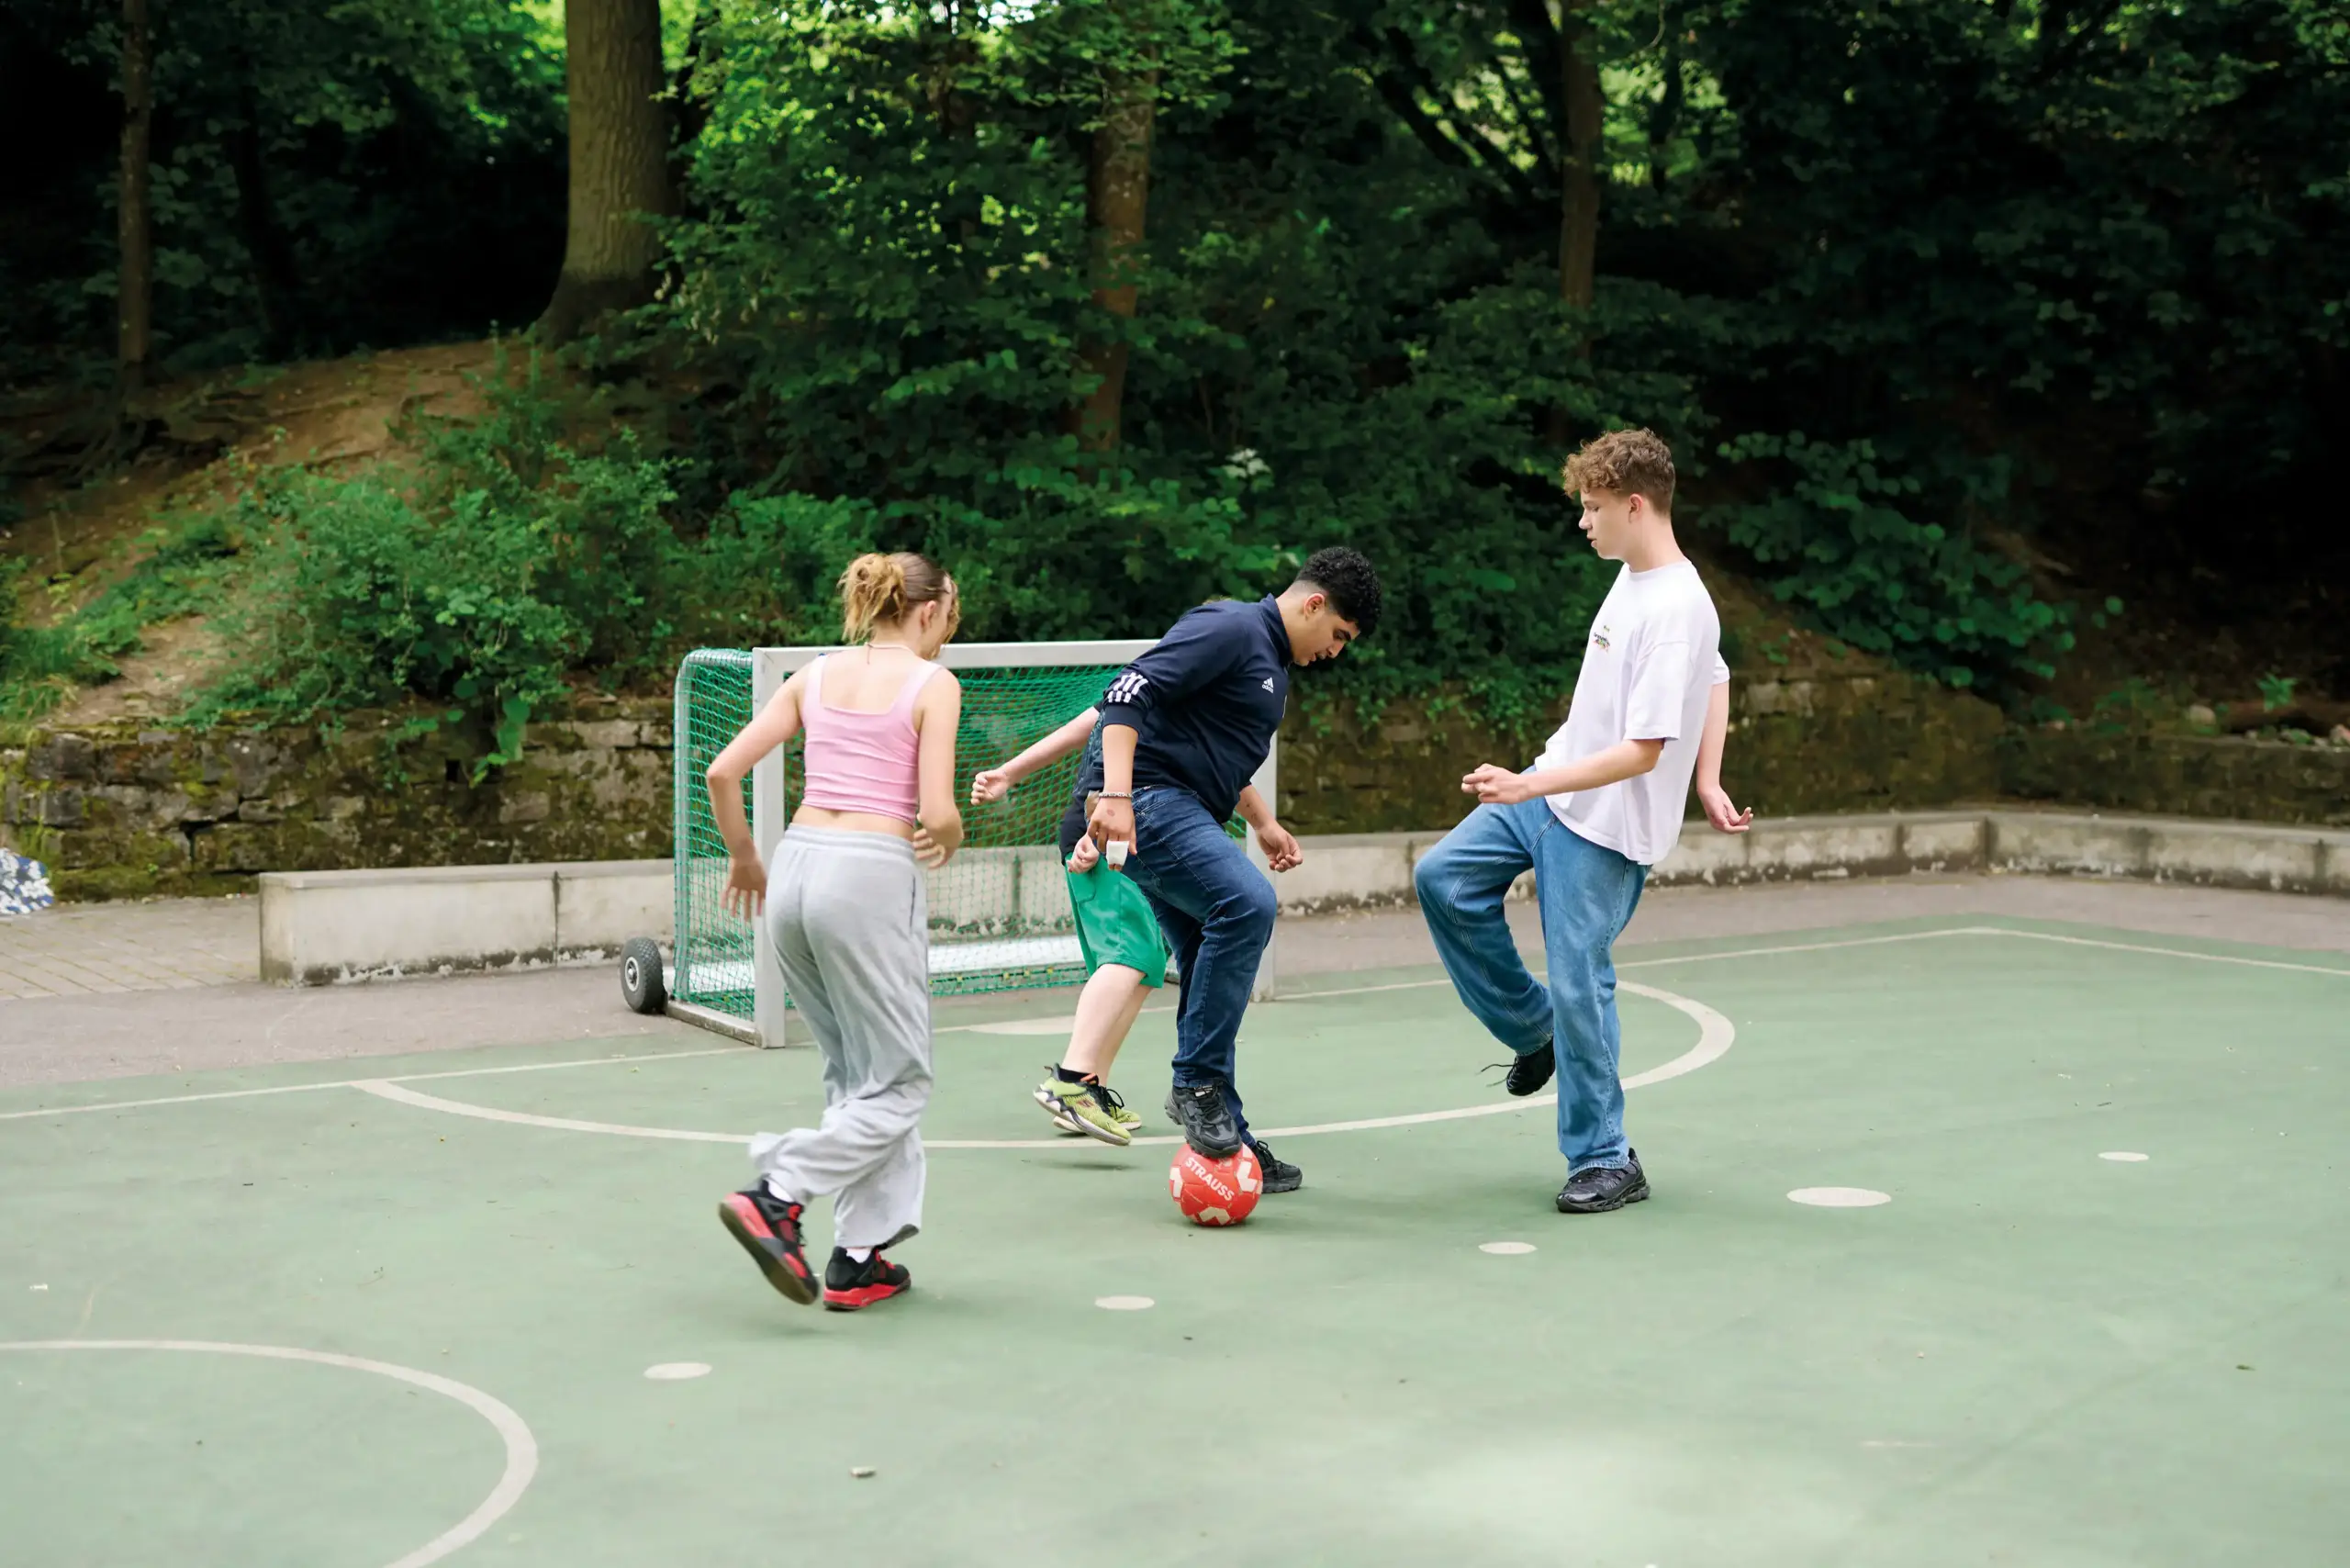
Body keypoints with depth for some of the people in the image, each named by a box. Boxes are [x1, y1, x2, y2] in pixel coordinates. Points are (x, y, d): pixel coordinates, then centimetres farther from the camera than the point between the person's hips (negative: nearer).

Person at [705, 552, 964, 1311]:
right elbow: (936, 812, -11)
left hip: (797, 863, 7)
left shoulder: (815, 676, 13)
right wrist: (950, 839, 12)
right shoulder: (933, 684, -2)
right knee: (899, 1085, 5)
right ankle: (775, 1198, -12)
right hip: (872, 875, -6)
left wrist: (743, 857, 20)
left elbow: (723, 772, 7)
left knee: (855, 1074, 17)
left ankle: (859, 1261, 15)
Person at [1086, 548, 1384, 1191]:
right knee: (1248, 902, -30)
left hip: (1188, 821, 11)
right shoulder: (1230, 628, -10)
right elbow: (1128, 692, -21)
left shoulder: (1273, 661, 22)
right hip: (1151, 802, -11)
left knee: (1215, 984, 9)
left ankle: (1227, 1143, 15)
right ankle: (1197, 1083, -22)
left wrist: (1262, 823, 38)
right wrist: (1115, 795, -31)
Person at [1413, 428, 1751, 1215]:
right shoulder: (1633, 576, 6)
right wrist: (1706, 782, 9)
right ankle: (1533, 1027, 19)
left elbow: (1642, 751, -26)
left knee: (1577, 983, -5)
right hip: (1553, 788, 10)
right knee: (1443, 879, 6)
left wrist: (1527, 788, -29)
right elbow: (1715, 681, 18)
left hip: (1606, 827, -10)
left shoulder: (1675, 611, -24)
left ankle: (1606, 1162, 9)